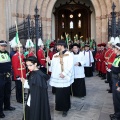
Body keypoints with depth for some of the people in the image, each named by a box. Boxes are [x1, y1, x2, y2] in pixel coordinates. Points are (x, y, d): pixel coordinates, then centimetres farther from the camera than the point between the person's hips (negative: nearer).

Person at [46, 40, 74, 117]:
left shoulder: (69, 54, -3)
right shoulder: (55, 55, 12)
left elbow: (70, 66, -12)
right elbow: (53, 65, 11)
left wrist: (64, 73, -20)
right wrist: (49, 61, -4)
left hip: (65, 78, -4)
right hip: (57, 78, 4)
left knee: (65, 94, 3)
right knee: (58, 94, 7)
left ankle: (65, 109, 14)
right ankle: (60, 107, 24)